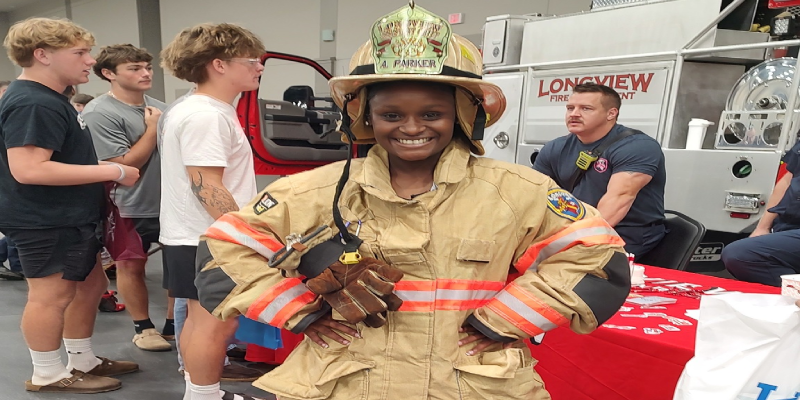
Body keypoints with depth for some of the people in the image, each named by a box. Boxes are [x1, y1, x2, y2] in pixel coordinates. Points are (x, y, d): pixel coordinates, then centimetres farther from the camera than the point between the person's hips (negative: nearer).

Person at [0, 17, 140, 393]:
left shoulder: (47, 99, 15)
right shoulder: (33, 104, -21)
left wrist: (101, 171, 12)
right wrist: (111, 171, -24)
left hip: (68, 219, 11)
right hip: (46, 223, -11)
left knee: (91, 284, 16)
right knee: (51, 295, 2)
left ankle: (82, 360, 30)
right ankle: (48, 375, 18)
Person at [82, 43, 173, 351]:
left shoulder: (158, 107, 5)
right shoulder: (99, 113, -14)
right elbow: (123, 166, -20)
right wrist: (153, 129, -16)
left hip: (172, 201, 6)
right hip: (132, 207, -6)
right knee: (131, 267, 11)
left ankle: (175, 323, 31)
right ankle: (143, 329, 29)